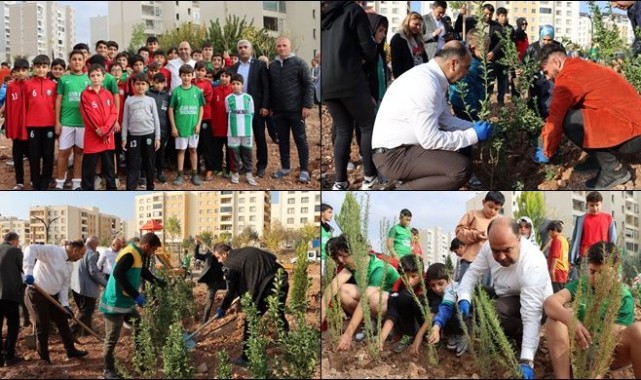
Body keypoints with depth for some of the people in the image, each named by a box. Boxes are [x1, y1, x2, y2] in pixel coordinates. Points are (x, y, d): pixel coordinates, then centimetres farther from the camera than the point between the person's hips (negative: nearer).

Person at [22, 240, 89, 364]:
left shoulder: (70, 265, 7)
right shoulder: (52, 251, -19)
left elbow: (64, 285, 9)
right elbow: (31, 249, -31)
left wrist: (65, 304, -5)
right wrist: (28, 272, -41)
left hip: (53, 295, 8)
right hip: (37, 293, -8)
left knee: (63, 322, 14)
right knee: (43, 327, -2)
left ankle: (71, 350, 28)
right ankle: (44, 357, 13)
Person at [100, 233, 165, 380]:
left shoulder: (137, 254, 8)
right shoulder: (129, 254, -23)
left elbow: (142, 270, 25)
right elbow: (118, 274, -32)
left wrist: (156, 281, 9)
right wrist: (136, 295, -30)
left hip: (127, 302, 10)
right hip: (116, 303, -10)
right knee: (112, 338, -1)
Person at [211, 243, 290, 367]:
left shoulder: (229, 265, -2)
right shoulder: (247, 250, 17)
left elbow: (231, 291, 3)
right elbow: (271, 257, 22)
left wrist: (222, 309, 19)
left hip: (266, 287, -8)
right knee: (280, 317, 27)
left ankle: (246, 358, 12)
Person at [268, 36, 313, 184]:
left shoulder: (299, 63, -4)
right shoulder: (272, 65, 9)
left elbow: (308, 85, -6)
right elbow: (270, 88, 15)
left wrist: (307, 105, -13)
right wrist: (269, 106, 10)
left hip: (296, 110, -4)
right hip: (279, 110, 4)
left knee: (300, 139, 0)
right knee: (282, 140, 10)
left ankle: (304, 170, 3)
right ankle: (285, 167, 21)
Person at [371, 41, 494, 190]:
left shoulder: (433, 76, 6)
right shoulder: (426, 84, -24)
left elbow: (445, 119, 16)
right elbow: (430, 140, -24)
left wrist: (473, 128, 6)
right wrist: (473, 135, -15)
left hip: (405, 145, 10)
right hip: (394, 155, -10)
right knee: (461, 168, -22)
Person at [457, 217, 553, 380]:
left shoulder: (533, 264, -37)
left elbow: (531, 316, -42)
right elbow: (473, 272, -5)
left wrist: (526, 361, -48)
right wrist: (464, 299, -26)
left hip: (533, 304, -7)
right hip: (505, 297, 7)